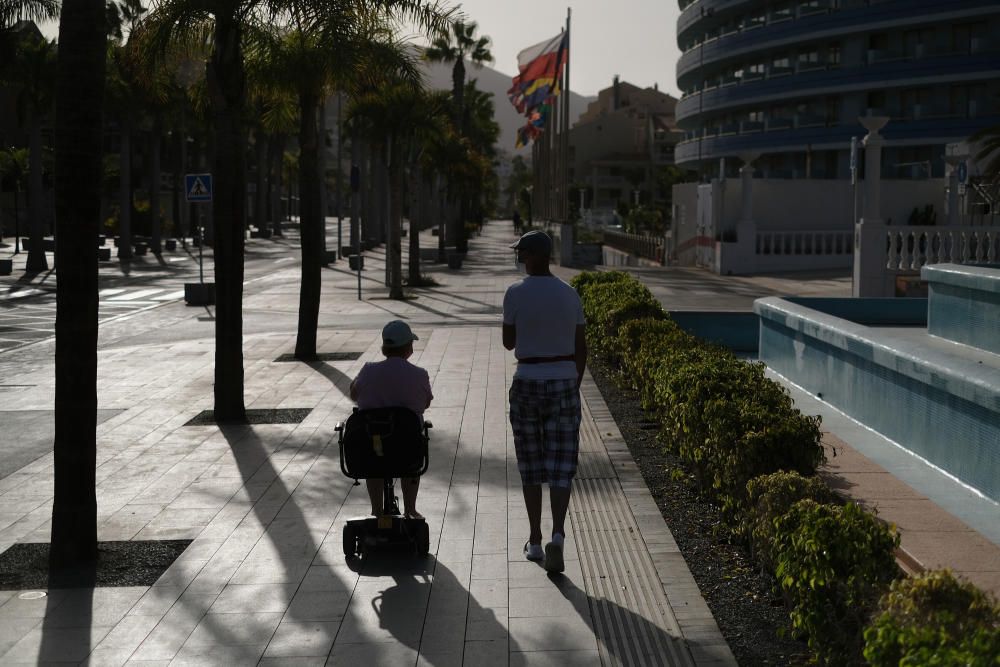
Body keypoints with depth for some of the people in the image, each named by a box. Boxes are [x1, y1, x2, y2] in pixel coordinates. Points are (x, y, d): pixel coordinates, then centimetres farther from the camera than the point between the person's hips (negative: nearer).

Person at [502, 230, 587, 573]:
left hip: (527, 384, -1)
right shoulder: (569, 294, 1)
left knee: (531, 466, 13)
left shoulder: (515, 293, -8)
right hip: (563, 383, 1)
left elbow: (508, 342, 1)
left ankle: (534, 540, 18)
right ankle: (557, 535, -16)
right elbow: (581, 347, 5)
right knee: (561, 467, 3)